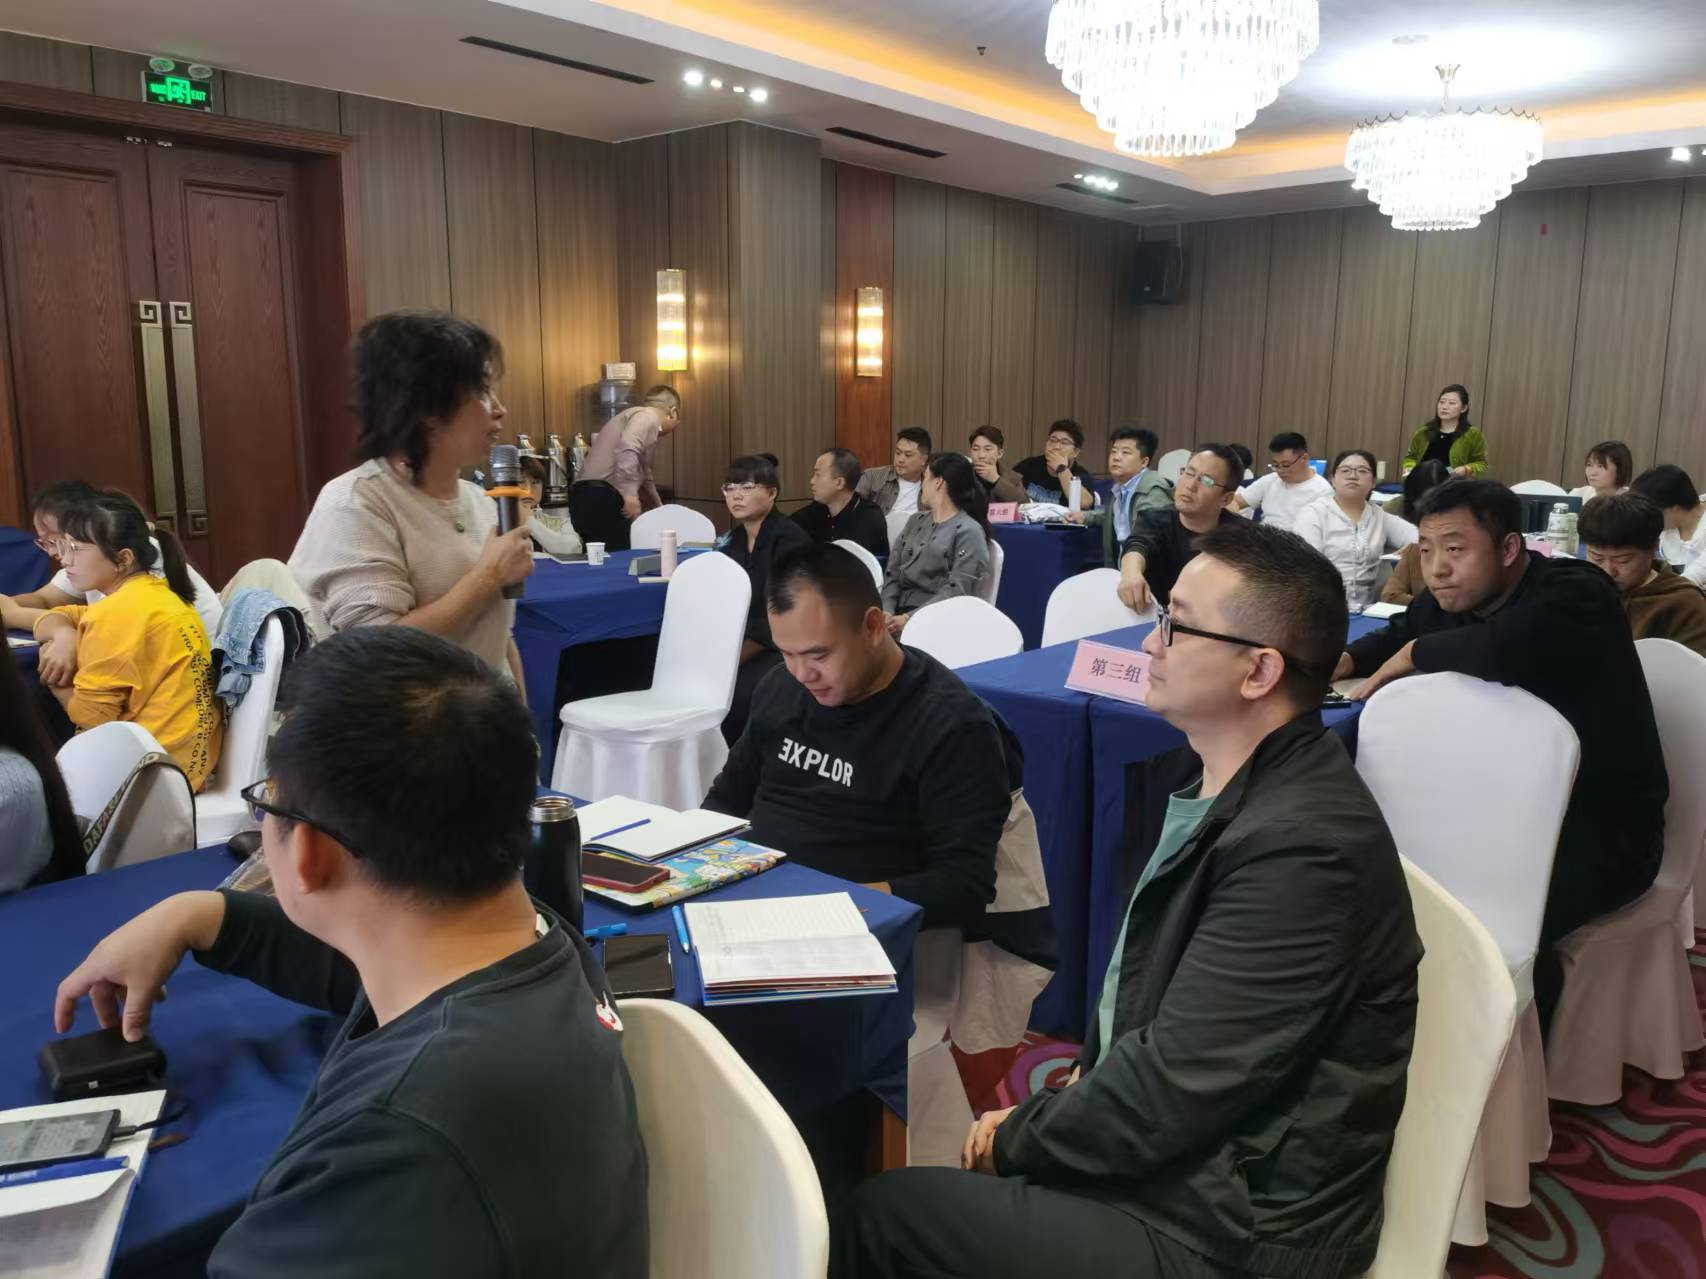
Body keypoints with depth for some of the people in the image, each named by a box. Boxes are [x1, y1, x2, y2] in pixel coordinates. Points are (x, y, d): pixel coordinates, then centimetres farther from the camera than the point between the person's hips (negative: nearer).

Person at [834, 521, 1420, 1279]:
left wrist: (1017, 1139, -11)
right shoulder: (1246, 786, 4)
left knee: (887, 1211, -4)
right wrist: (1084, 1086, -1)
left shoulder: (1301, 845, -28)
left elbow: (1171, 1089, -26)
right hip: (1174, 1156, 8)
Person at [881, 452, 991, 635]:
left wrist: (909, 619, -21)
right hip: (899, 612, 6)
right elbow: (892, 573, 11)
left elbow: (956, 592, -13)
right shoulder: (916, 521, 18)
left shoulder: (969, 532, -3)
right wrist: (887, 611, -7)